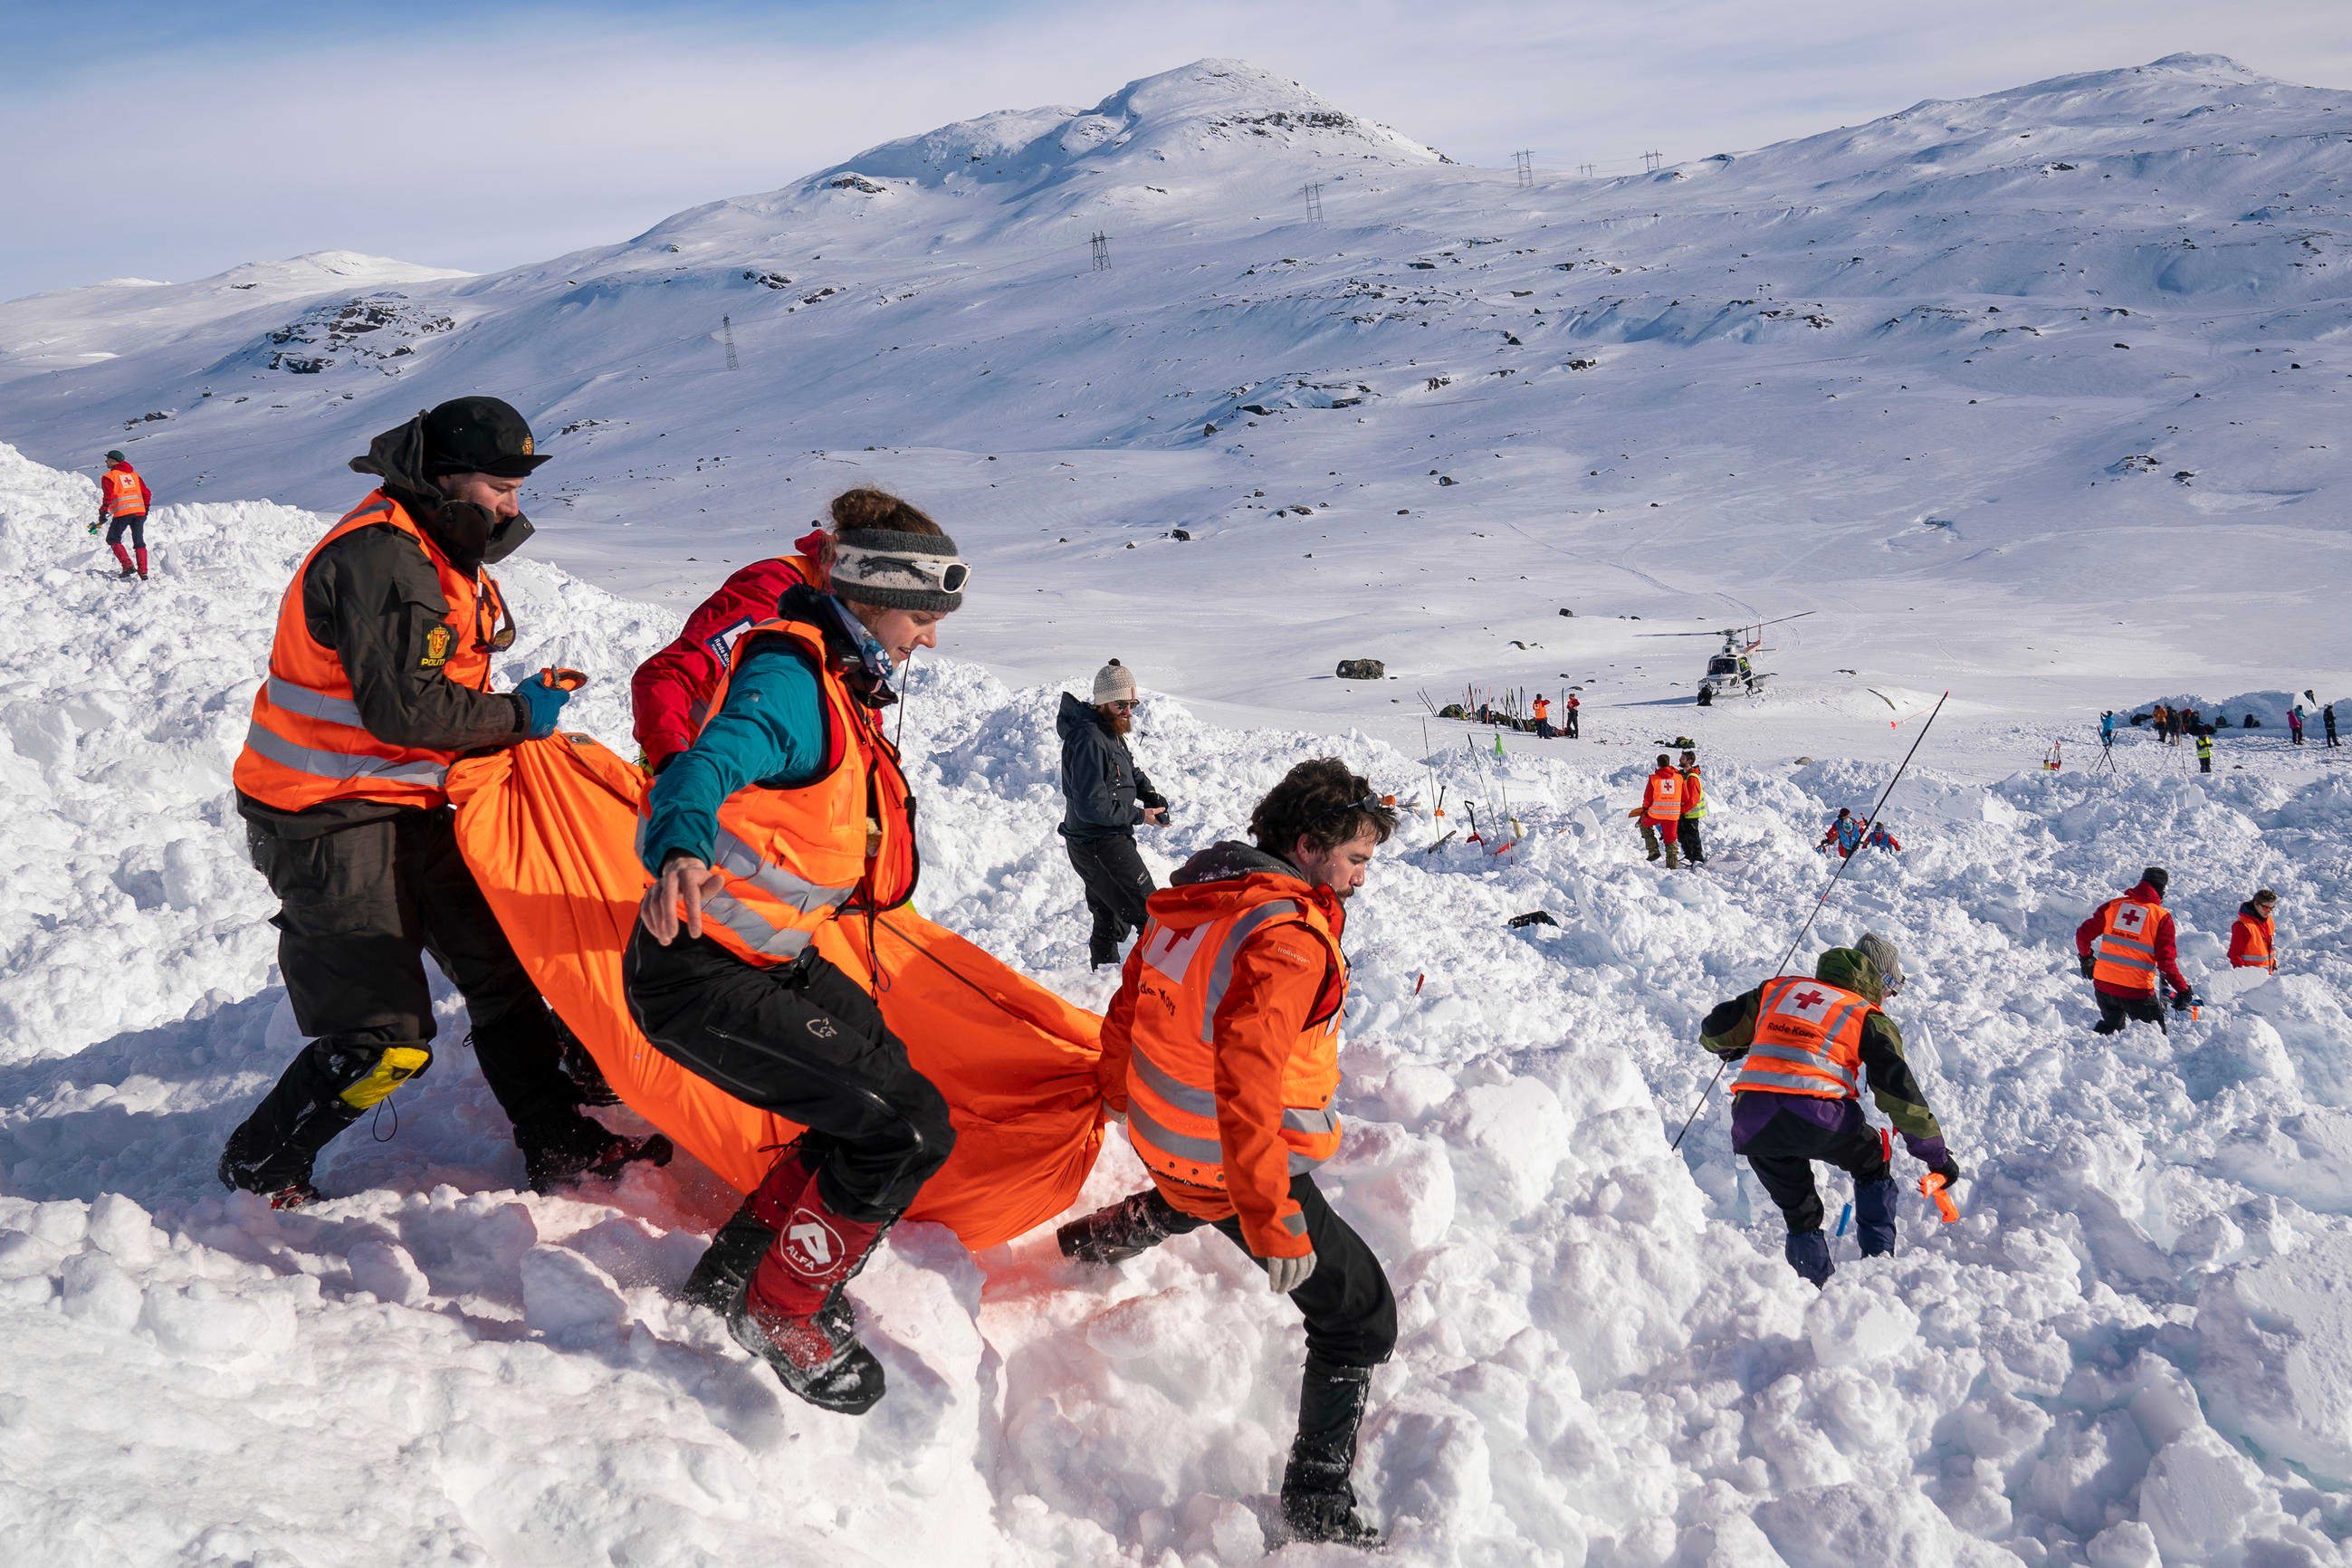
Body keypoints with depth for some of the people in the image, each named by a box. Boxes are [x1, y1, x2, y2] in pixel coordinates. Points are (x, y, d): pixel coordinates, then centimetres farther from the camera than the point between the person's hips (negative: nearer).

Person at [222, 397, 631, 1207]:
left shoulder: (441, 552, 13)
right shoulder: (379, 557, -21)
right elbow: (403, 708, -27)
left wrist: (524, 706, 3)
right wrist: (517, 715, -15)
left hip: (408, 806, 10)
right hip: (329, 824, -10)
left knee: (499, 965, 11)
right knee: (385, 1038, -8)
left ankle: (559, 1144, 21)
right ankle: (257, 1170, 12)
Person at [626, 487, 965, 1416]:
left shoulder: (843, 683, 11)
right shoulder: (792, 679, -20)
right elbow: (707, 765, -39)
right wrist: (682, 851, -60)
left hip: (773, 957, 10)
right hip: (701, 976, -10)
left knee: (889, 1102, 15)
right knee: (909, 1131, -13)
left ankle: (740, 1266, 29)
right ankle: (780, 1314, 6)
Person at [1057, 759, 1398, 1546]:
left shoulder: (1194, 895, 0)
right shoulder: (1289, 937, -27)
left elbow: (1131, 1004, 14)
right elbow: (1248, 1085, -35)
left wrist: (1120, 1095, 32)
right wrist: (1275, 1226, -32)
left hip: (1164, 1141, 9)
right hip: (1243, 1162, -9)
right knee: (1361, 1317, 1)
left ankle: (1089, 1244, 66)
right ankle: (1319, 1504, 4)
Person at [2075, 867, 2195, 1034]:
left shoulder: (2113, 905, 5)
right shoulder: (2162, 917, -6)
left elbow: (2083, 934, 6)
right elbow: (2166, 961, -9)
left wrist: (2086, 958, 25)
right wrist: (2183, 990, 1)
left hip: (2102, 984, 4)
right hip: (2136, 991, -4)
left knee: (2111, 1025, 25)